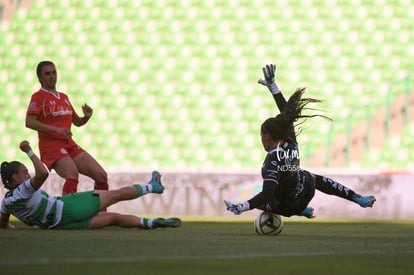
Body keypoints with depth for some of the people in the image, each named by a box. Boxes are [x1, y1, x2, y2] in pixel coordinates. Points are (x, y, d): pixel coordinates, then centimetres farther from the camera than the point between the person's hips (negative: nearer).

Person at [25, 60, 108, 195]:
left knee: (101, 175, -5)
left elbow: (77, 122, 27)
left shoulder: (64, 97, 19)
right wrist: (56, 129, -24)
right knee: (72, 174, -35)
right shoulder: (39, 96, -3)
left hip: (70, 145, 7)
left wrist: (86, 117, 3)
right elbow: (29, 122, -17)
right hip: (51, 145, -7)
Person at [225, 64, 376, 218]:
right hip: (306, 190, 5)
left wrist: (241, 207, -55)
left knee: (259, 201, 24)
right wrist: (272, 86, -1)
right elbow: (286, 111, -5)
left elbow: (267, 194, -44)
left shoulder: (273, 161, -35)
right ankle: (359, 199, 36)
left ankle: (303, 211, 26)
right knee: (317, 180, 38)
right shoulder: (291, 142, -17)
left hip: (289, 207, -5)